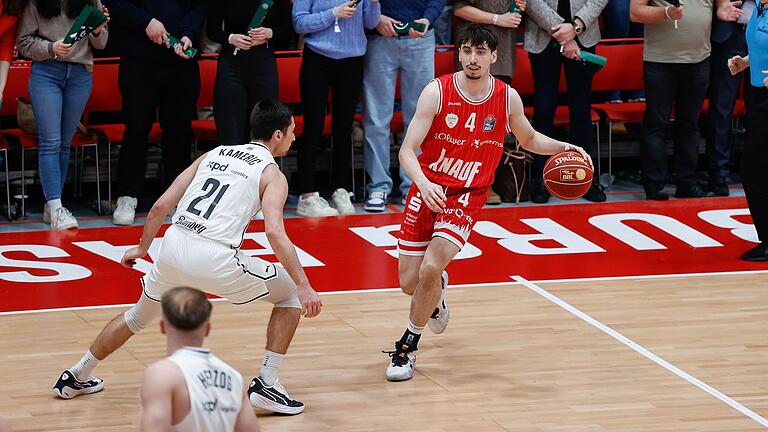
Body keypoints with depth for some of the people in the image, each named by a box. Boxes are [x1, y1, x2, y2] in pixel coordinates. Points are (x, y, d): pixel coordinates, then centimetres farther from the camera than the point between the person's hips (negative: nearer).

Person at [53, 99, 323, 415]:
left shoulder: (214, 154, 22)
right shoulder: (272, 175, 6)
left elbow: (161, 206, 20)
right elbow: (274, 232, -12)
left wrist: (142, 248, 35)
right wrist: (305, 287, -14)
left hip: (174, 246, 6)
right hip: (215, 258, -6)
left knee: (139, 316, 31)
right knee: (290, 294, 12)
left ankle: (76, 378, 42)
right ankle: (267, 384, 5)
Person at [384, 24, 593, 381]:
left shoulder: (507, 98, -5)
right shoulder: (437, 92, -13)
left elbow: (529, 140, 15)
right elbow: (407, 150, -17)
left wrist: (563, 147, -5)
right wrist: (423, 183, -36)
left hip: (466, 197, 0)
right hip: (428, 190, 0)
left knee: (430, 269, -22)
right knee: (409, 283, 3)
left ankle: (408, 345, 0)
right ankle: (436, 293, 42)